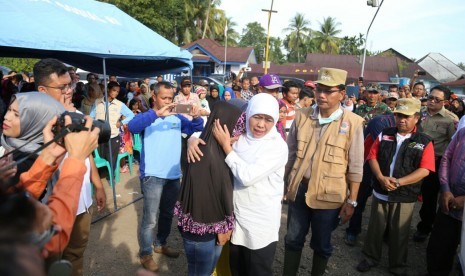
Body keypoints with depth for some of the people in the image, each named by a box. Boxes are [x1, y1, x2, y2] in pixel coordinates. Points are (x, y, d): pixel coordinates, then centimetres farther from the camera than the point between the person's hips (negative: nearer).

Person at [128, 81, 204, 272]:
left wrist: (196, 117, -18)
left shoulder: (177, 118, 7)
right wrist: (156, 113, -38)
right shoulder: (147, 117, -6)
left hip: (174, 175, 5)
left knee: (168, 214, 20)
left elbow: (196, 130, 4)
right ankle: (145, 253, 22)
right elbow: (132, 126, -27)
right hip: (152, 176, -5)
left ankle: (161, 244, 40)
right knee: (150, 218, 2)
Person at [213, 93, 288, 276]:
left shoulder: (277, 146, -17)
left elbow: (247, 176, -26)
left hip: (261, 223, -5)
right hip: (236, 217, 5)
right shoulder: (239, 136, -2)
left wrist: (226, 146, -19)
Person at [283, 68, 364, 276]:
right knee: (293, 239, 17)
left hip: (329, 195, -3)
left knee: (321, 244, 17)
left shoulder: (352, 123, -10)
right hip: (299, 189, 3)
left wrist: (351, 201, -6)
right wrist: (283, 183, 9)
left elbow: (355, 167, -7)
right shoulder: (301, 116, -1)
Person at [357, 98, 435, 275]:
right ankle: (370, 258, 34)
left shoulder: (424, 142, -4)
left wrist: (398, 182, -20)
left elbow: (424, 170, -11)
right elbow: (373, 156, 0)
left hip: (405, 196, -2)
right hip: (380, 192, 2)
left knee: (399, 233, 13)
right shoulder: (385, 134, 2)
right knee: (375, 228, 14)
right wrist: (381, 177, -16)